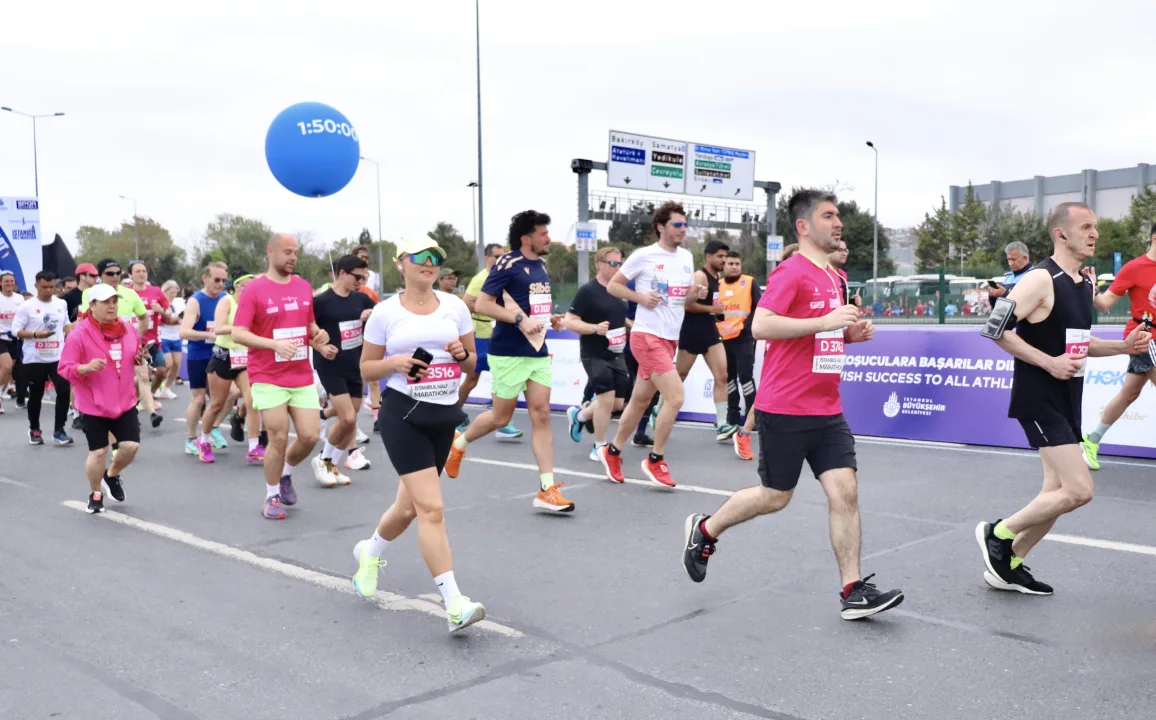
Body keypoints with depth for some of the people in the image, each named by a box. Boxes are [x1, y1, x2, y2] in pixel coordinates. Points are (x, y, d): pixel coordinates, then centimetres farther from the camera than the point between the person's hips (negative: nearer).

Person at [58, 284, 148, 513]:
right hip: (94, 405, -4)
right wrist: (87, 367, -32)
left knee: (131, 445, -2)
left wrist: (140, 358, -5)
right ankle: (96, 494, 25)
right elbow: (65, 369, -14)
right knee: (98, 451, 1)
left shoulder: (128, 328, 1)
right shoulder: (79, 334, -15)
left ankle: (112, 475, 30)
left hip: (125, 401, 4)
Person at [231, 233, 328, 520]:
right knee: (278, 439, -4)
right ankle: (272, 496, 17)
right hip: (268, 379, -5)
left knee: (310, 436, 0)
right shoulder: (254, 290, -8)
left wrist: (319, 337, -1)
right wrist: (275, 344, -25)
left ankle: (286, 474, 30)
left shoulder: (304, 287, 8)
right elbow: (237, 334, -13)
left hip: (303, 377, 5)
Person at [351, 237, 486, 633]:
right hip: (403, 414, -4)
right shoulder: (385, 312, -1)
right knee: (431, 508, -14)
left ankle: (370, 553, 46)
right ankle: (455, 604, -12)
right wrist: (395, 362, -14)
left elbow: (472, 362, 14)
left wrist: (462, 353, -9)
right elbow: (367, 368, 5)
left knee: (409, 505, 16)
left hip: (445, 414, 5)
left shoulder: (454, 306, 7)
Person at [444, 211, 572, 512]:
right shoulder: (507, 264, -13)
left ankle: (547, 489, 1)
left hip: (538, 351, 7)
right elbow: (482, 304, -16)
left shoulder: (541, 265, 11)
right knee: (501, 417, 5)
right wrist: (520, 320, -23)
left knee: (541, 415, 1)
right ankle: (459, 443, 34)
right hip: (509, 353, -7)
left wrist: (550, 319, 6)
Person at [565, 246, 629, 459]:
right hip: (595, 355, -7)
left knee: (618, 403, 8)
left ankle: (578, 415, 34)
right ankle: (600, 447, 5)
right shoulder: (588, 291, -10)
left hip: (616, 354, 7)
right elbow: (570, 322, -13)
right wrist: (595, 328, -26)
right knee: (606, 398, -12)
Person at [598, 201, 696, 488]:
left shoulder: (687, 257, 11)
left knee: (641, 400, 13)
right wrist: (641, 297, -15)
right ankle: (655, 460, 0)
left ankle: (612, 452, 28)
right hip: (648, 336, -7)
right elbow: (612, 286, -2)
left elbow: (687, 299, 19)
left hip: (670, 338, 7)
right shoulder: (644, 255, -7)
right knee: (675, 396, -15)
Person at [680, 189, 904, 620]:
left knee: (845, 492, -1)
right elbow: (761, 326, -24)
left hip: (826, 411, 7)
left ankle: (853, 592, 5)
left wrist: (852, 332, 7)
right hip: (785, 410, -7)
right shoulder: (791, 272, -12)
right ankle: (704, 530, 28)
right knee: (775, 497, 5)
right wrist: (825, 321, -26)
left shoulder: (833, 277, 15)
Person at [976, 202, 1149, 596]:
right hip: (1039, 400, -9)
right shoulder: (1041, 279, -14)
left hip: (1067, 401, 9)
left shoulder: (1086, 283, 13)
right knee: (1079, 490, -13)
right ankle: (998, 533, 5)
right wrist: (1049, 362, -21)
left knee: (1059, 492, 11)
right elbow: (996, 328, -20)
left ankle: (1008, 566, 23)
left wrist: (1123, 346, 9)